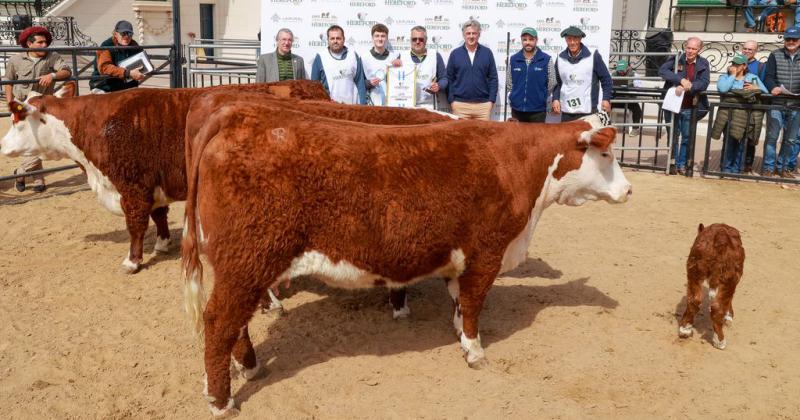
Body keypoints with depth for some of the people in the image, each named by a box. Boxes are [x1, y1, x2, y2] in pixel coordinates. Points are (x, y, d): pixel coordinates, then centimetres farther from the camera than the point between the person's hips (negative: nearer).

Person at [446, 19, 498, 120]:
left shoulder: (487, 53, 5)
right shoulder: (455, 54, 5)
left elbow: (493, 78, 6)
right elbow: (449, 79, 6)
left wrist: (491, 100, -1)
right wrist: (451, 100, -1)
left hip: (483, 105, 0)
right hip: (460, 105, 0)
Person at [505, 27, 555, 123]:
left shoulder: (547, 59, -4)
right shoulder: (513, 59, 4)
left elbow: (551, 84, 1)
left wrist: (541, 98, 6)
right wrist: (516, 97, 12)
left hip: (538, 110, -2)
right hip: (517, 109, 2)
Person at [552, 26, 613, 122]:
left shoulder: (593, 56, -3)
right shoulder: (560, 58, 7)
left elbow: (606, 79, 2)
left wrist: (606, 99, -5)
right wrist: (556, 99, 4)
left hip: (588, 111, -3)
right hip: (566, 111, 3)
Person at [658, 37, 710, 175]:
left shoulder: (703, 64, 1)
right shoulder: (676, 59, -1)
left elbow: (704, 83, -11)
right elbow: (662, 70, -16)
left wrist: (686, 88, -27)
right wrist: (681, 79, -27)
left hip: (690, 108, 1)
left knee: (687, 136, 8)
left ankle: (682, 164, 18)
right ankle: (673, 163, 18)